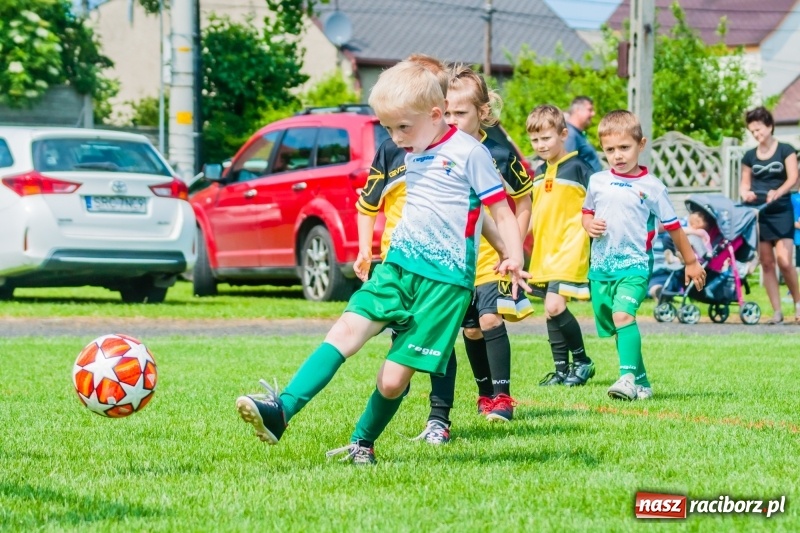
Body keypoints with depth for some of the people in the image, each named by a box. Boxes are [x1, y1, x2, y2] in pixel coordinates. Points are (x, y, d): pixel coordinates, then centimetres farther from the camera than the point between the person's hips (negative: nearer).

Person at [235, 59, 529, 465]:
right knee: (346, 330, -15)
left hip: (444, 280, -6)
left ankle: (363, 444, 18)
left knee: (393, 379, -5)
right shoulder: (413, 156, 14)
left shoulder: (469, 154, -8)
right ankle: (281, 410, -23)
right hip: (397, 265, 6)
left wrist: (514, 259, -19)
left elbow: (502, 211, -7)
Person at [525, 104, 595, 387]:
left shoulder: (577, 168, -9)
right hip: (544, 253, 8)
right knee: (551, 311, 8)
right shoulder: (540, 173, 13)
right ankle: (561, 370, 15)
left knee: (555, 307, -15)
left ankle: (582, 362, 1)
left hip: (569, 251, -8)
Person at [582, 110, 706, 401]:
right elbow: (587, 212, 22)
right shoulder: (598, 181, 6)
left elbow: (672, 226, 6)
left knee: (623, 314, -25)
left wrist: (691, 262, 13)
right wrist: (589, 225, -3)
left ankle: (628, 378, -31)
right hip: (601, 265, 5)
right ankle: (641, 382, 20)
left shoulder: (651, 186, -2)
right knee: (613, 326, 8)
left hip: (634, 263, -5)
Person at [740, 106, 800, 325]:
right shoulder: (750, 156, 11)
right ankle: (777, 311, 7)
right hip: (756, 211, 4)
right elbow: (745, 183, 16)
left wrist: (777, 192, -27)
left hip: (780, 210, -4)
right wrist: (745, 192, -9)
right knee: (766, 263, 2)